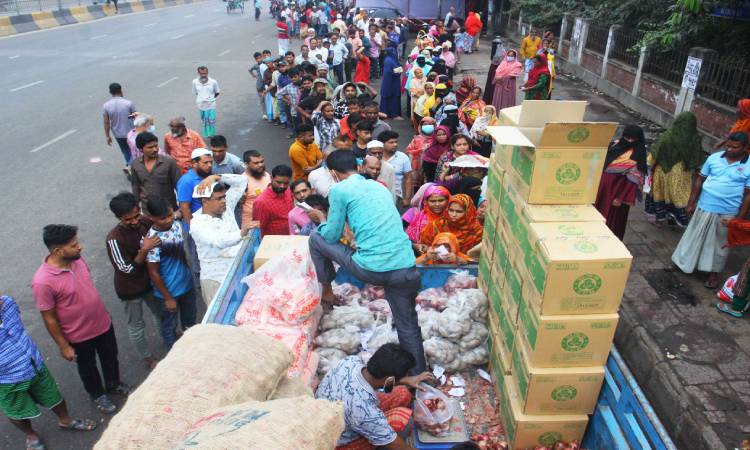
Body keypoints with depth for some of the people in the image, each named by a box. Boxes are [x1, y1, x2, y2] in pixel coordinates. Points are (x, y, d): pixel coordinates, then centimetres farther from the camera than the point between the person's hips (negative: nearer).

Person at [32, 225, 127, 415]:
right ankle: (98, 394, 49)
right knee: (87, 368, 23)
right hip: (79, 335, -5)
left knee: (110, 358, 26)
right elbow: (49, 319, -20)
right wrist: (63, 346, -11)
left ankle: (114, 384, 54)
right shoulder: (43, 281, -32)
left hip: (103, 323, 5)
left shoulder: (76, 259, -13)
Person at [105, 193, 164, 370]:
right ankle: (148, 358, 37)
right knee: (136, 325, 17)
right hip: (130, 289, -5)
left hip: (149, 281, 6)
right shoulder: (114, 239, -30)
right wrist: (144, 250, -37)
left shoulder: (144, 222, -15)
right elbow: (128, 270, -25)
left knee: (161, 314, 26)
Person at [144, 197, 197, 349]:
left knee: (190, 320, 28)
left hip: (187, 283, 6)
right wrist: (167, 298, -14)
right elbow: (153, 272, -20)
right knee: (170, 325, 19)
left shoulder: (177, 224, -10)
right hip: (170, 290, -6)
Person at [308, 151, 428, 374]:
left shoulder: (339, 189, 2)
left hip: (372, 269, -5)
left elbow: (331, 236, 9)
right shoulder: (379, 186, 21)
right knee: (408, 326, 22)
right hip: (407, 268, 6)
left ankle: (327, 291, 33)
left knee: (316, 239, 17)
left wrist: (322, 218, 28)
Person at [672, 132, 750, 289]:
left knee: (720, 243, 13)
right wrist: (691, 203, 4)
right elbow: (700, 180, 4)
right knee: (694, 237, 15)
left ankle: (714, 273, 29)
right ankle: (684, 262, 33)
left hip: (727, 213, -1)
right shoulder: (714, 158, -3)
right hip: (704, 207, 2)